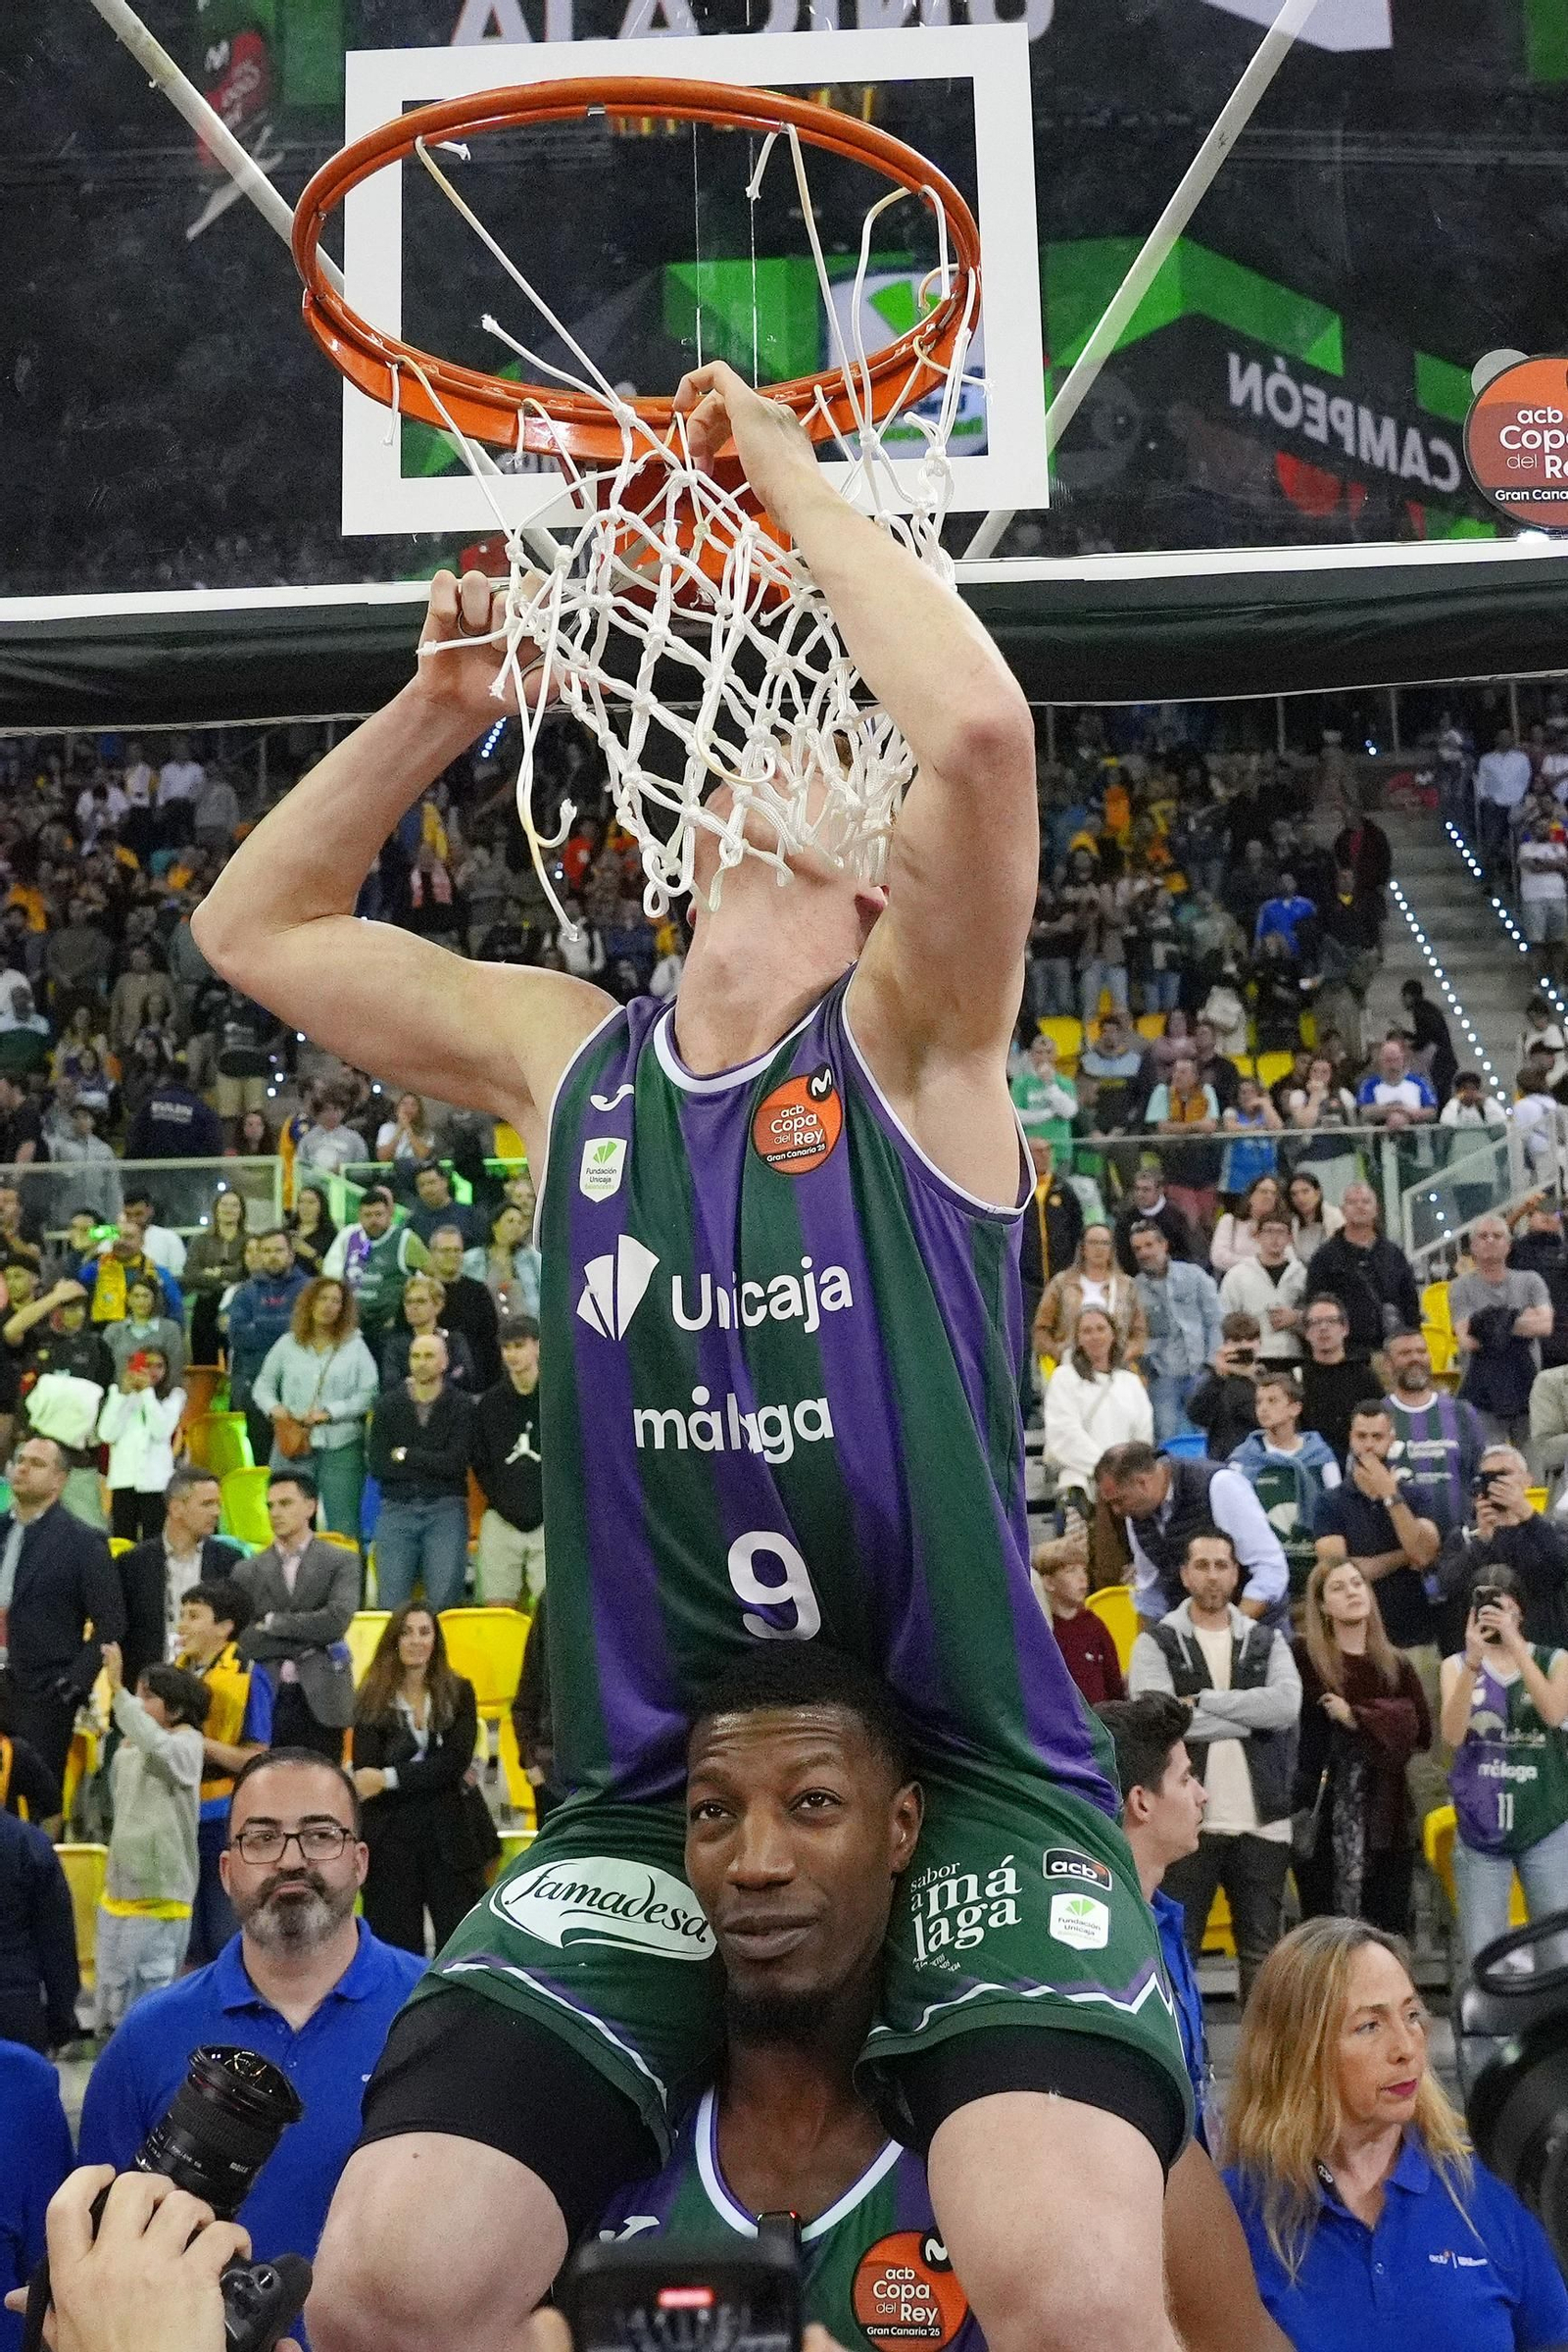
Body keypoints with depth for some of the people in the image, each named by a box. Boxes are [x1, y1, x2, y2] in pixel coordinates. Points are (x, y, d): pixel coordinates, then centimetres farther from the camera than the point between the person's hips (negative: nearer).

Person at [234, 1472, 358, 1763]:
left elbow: (337, 1620, -10)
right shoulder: (248, 1571, 10)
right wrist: (306, 1637, -6)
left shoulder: (341, 1562, 5)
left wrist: (274, 1623, -4)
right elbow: (243, 1640, 0)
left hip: (321, 1700, -1)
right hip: (265, 1701, 2)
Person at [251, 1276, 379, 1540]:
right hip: (293, 1444, 2)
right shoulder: (288, 1344, 10)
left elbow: (370, 1394, -2)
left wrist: (330, 1412, -11)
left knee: (343, 1528, -2)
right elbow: (262, 1386, 16)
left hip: (341, 1448, -2)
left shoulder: (354, 1345, 4)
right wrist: (274, 1408, -4)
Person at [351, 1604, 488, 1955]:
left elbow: (456, 1760, -8)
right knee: (398, 1945, 3)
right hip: (391, 1836, 0)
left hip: (451, 1834, 1)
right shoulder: (372, 1700, 2)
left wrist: (391, 1778, -15)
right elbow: (365, 1774, -7)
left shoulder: (458, 1693, 5)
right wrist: (432, 1776, -13)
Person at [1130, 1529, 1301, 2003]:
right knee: (1177, 1951, 4)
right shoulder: (1156, 1643, 2)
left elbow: (1286, 1705, -9)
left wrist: (1204, 1700, -13)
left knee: (1263, 1954, 10)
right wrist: (1250, 1715, -10)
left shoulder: (1267, 1641, 10)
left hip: (1261, 1822, 3)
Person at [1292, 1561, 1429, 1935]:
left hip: (1386, 1817, 3)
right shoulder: (1303, 1657, -1)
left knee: (1387, 1931, 4)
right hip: (1321, 1817, -3)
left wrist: (1358, 1718, -8)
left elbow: (1420, 1733, 0)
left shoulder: (1397, 1666, 10)